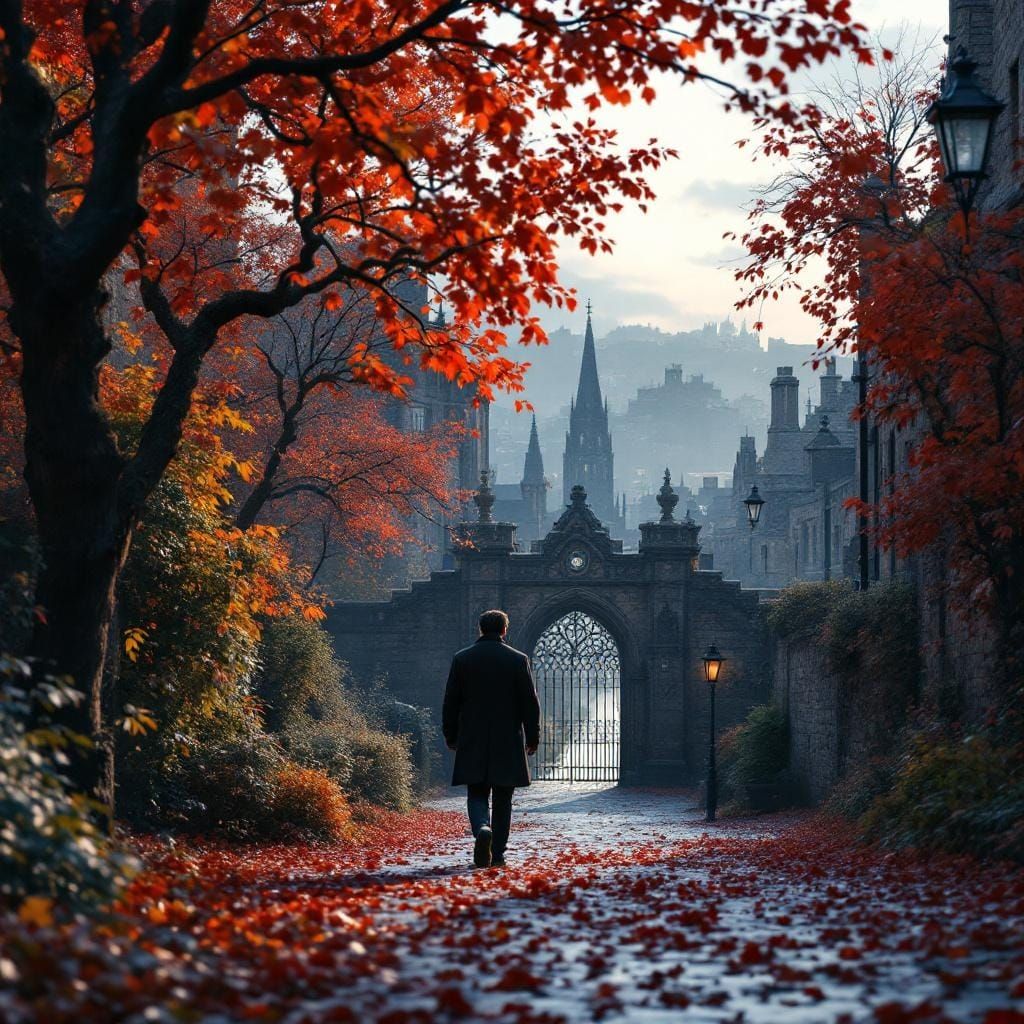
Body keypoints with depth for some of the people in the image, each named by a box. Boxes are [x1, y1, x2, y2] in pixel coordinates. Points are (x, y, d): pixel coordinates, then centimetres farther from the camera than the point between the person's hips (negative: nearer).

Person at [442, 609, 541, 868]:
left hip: (472, 743, 0)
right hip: (508, 741, 0)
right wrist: (532, 738, 7)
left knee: (477, 795, 6)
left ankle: (482, 829, -24)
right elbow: (530, 703, -2)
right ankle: (497, 854, 8)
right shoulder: (518, 660, -3)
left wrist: (451, 737, 13)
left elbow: (451, 702, 4)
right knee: (502, 799, 8)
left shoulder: (462, 659, 1)